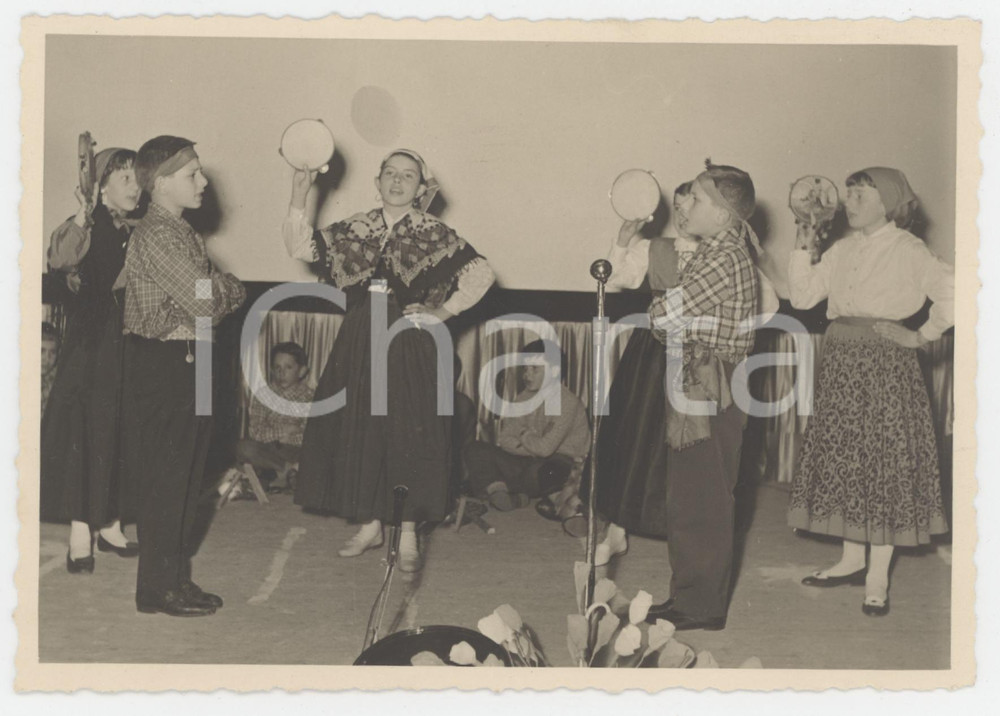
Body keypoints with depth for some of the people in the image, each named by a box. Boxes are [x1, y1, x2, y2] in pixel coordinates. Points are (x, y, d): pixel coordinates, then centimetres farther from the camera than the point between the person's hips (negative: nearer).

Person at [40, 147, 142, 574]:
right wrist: (81, 223, -43)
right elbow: (59, 259, -30)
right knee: (84, 435, -4)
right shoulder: (82, 230, -7)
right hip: (89, 350, -6)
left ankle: (109, 526, 21)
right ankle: (80, 534, 3)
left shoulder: (136, 236, 11)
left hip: (128, 350, 6)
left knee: (121, 435, 9)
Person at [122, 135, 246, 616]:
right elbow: (209, 304, -22)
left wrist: (221, 288, -6)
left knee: (186, 476, 15)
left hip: (188, 362, 10)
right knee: (165, 478, -2)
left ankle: (177, 578, 25)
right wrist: (224, 290, -3)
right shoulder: (156, 235, -17)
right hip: (163, 364, -10)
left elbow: (233, 291, 14)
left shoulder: (180, 232, 15)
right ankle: (158, 589, 9)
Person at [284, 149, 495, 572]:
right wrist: (298, 199, -5)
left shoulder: (433, 234, -2)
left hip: (411, 348, -4)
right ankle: (370, 525, 24)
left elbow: (481, 273, -2)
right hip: (359, 344, 4)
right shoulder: (358, 229, 7)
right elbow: (302, 248, 5)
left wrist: (444, 311, -5)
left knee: (409, 435, -1)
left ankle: (408, 534, 10)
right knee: (359, 431, 8)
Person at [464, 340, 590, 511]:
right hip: (528, 461, 7)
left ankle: (494, 489, -14)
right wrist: (532, 443, -12)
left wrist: (524, 435, -2)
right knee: (475, 450, -11)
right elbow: (504, 439, 4)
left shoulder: (566, 402, -14)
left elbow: (545, 448, -21)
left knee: (543, 472, -43)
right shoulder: (524, 397, 9)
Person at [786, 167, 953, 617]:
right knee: (842, 459, 10)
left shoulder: (906, 250, -7)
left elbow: (950, 291, -16)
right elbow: (802, 296, 8)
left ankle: (878, 576, 5)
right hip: (840, 363, 7)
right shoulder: (842, 250, 12)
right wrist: (803, 249, 1)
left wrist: (923, 335, -12)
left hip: (885, 364, -6)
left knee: (884, 462, -1)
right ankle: (852, 559, 23)